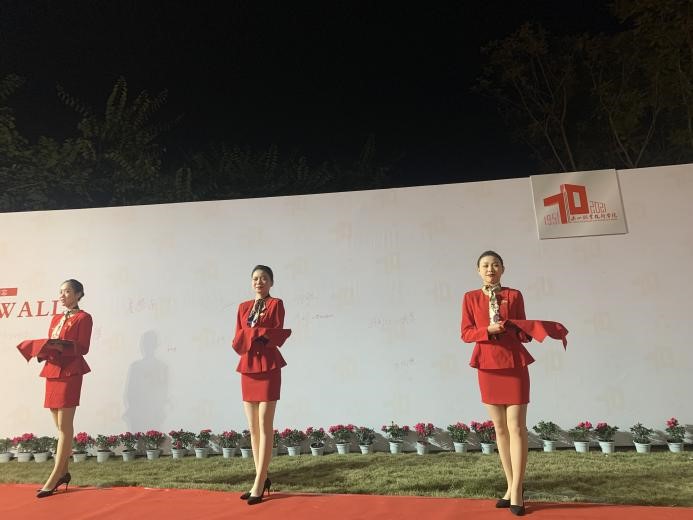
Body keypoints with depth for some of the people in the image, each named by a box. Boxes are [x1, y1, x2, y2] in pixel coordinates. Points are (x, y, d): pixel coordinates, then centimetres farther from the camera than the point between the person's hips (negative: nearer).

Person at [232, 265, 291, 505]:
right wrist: (260, 333, -11)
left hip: (268, 368, -6)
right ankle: (262, 479, 20)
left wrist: (250, 333, -11)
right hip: (247, 368, 6)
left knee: (265, 426, -4)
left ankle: (259, 484, 3)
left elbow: (276, 337, -11)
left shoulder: (276, 304, -3)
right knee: (253, 428, 9)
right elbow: (237, 342, 4)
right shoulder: (243, 307, 13)